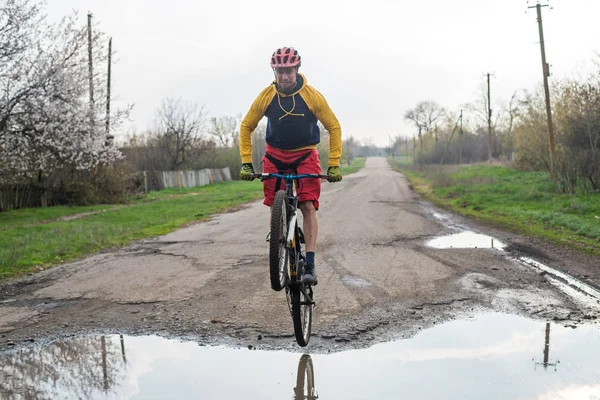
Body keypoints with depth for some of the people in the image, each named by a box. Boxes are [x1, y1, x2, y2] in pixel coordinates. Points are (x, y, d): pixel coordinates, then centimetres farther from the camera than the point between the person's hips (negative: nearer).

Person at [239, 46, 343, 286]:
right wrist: (246, 163, -8)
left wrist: (334, 165, -12)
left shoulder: (312, 96, -15)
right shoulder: (266, 96, -11)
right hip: (275, 155, 2)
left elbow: (334, 127, -7)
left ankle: (310, 265, -17)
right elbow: (246, 127, 0)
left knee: (308, 206, -16)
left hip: (305, 155, -2)